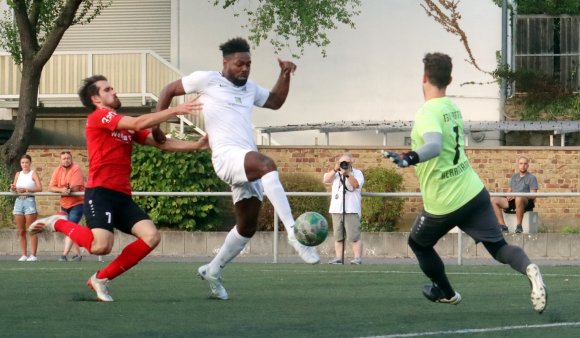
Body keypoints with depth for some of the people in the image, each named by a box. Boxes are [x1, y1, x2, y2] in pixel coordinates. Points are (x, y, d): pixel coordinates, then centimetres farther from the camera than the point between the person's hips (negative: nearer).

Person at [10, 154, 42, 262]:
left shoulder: (33, 173, 2)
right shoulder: (18, 174, 16)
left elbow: (39, 188, -10)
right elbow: (14, 189, 15)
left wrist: (26, 189, -20)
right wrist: (13, 188, -8)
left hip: (29, 201, -5)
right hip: (19, 201, 5)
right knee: (21, 231, 4)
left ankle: (33, 255, -6)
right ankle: (23, 255, 6)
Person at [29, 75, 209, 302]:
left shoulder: (127, 126, 20)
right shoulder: (98, 117, -4)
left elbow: (161, 143, 15)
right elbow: (139, 123, -16)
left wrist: (196, 145, 3)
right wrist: (175, 111, -14)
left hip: (122, 196, 8)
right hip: (100, 192, -8)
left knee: (152, 237, -10)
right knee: (101, 246, -25)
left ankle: (102, 278, 2)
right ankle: (58, 223, 5)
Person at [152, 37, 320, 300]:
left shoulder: (250, 88, 24)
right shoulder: (207, 80, 6)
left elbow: (275, 101, 38)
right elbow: (169, 90, 13)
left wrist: (285, 76, 22)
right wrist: (156, 126, 7)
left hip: (249, 164, 8)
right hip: (227, 156, -8)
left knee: (247, 226, 7)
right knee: (267, 165, -37)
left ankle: (212, 271, 27)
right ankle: (293, 233, -48)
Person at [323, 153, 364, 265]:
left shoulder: (357, 173, 7)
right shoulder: (335, 173, 17)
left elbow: (356, 184, -11)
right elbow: (325, 180, -1)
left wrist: (347, 173, -19)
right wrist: (335, 169, -12)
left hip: (351, 210, -4)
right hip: (336, 209, 4)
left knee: (354, 236, -11)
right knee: (338, 237, 6)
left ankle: (357, 258, -12)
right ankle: (338, 258, 9)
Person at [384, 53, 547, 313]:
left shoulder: (427, 113, -19)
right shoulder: (453, 107, 6)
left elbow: (434, 146, -38)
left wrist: (409, 159, -54)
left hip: (443, 204, -6)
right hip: (474, 192, 6)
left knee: (418, 243, 23)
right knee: (499, 247, 4)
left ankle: (446, 293, 36)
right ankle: (528, 268, -27)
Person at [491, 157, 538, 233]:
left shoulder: (531, 178, 1)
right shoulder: (514, 177, 21)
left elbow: (533, 196, -8)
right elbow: (509, 190, 24)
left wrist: (516, 195, -18)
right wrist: (508, 196, -3)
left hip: (527, 202, -6)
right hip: (512, 201, 6)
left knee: (518, 199, -43)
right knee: (494, 200, -14)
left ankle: (519, 226, -33)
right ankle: (502, 226, -19)